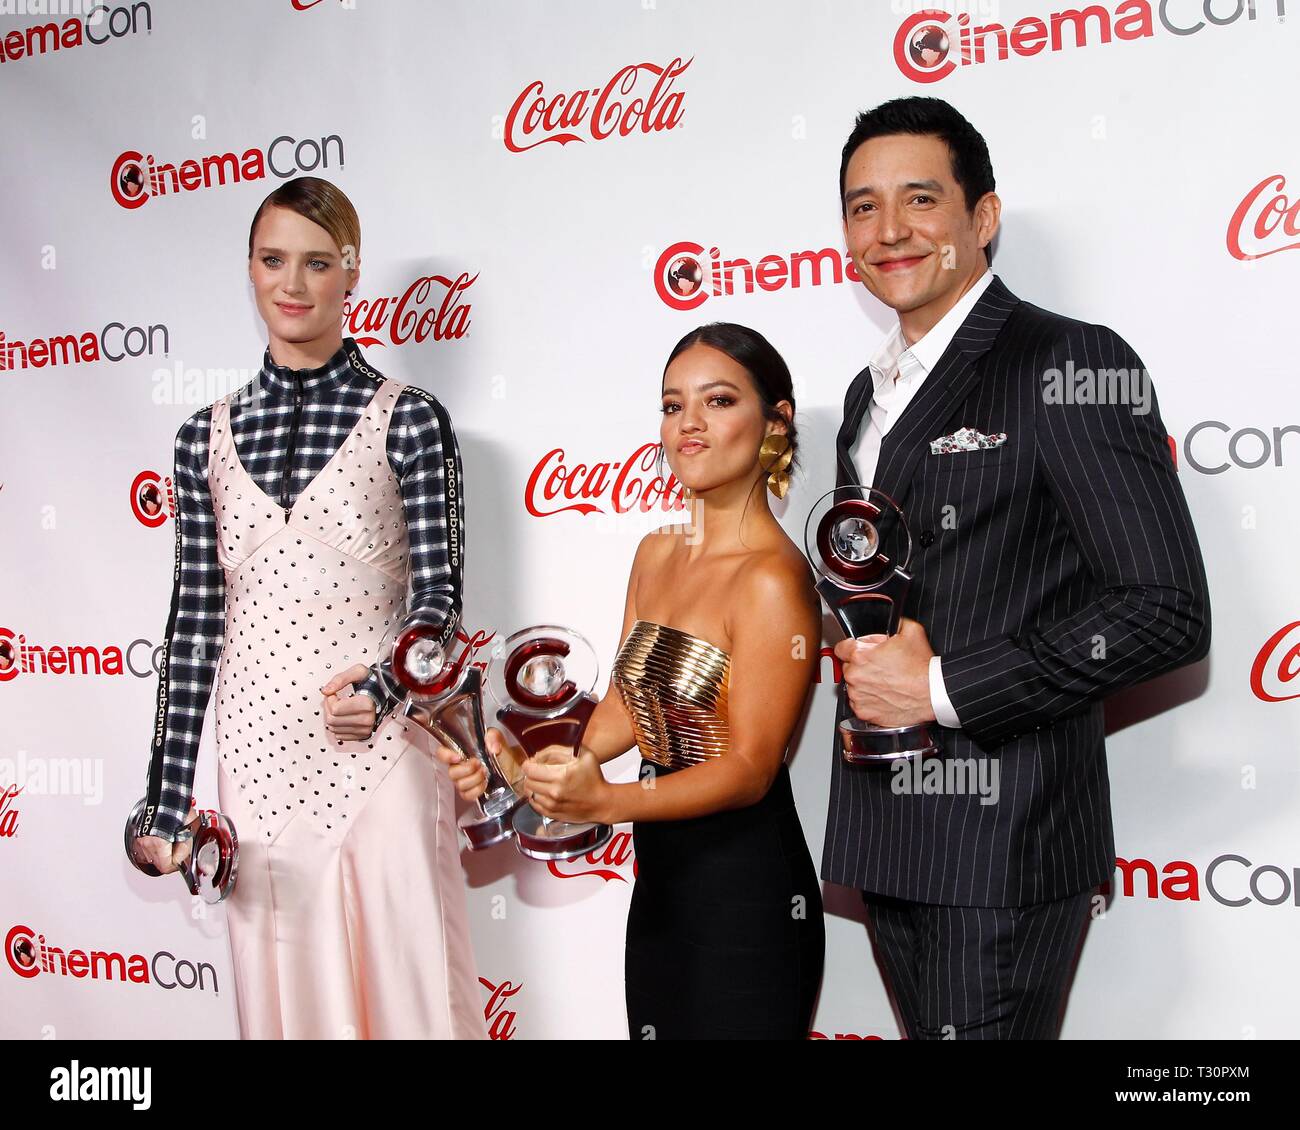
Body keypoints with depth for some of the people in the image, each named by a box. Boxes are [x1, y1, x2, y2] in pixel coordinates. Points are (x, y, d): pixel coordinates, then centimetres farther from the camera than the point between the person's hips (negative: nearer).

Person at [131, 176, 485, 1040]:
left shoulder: (407, 419, -1)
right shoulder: (207, 436, 9)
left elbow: (439, 593, -2)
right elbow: (196, 615, 8)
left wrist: (382, 684, -21)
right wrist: (168, 800, 5)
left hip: (378, 752, -3)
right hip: (256, 757, 4)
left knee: (401, 983, 2)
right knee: (280, 990, 12)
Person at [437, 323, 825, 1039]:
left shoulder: (774, 579, -19)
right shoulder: (656, 555, 6)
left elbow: (748, 770, -20)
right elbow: (626, 705, 8)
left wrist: (604, 801, -33)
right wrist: (525, 766, -8)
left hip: (745, 899, -7)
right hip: (660, 885, 8)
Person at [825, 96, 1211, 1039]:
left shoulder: (1071, 364, -10)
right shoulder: (870, 394, 15)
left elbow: (1167, 611, -16)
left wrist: (941, 687, -17)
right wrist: (860, 652, 2)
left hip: (1004, 839, -7)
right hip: (885, 835, 8)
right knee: (927, 1029, 17)